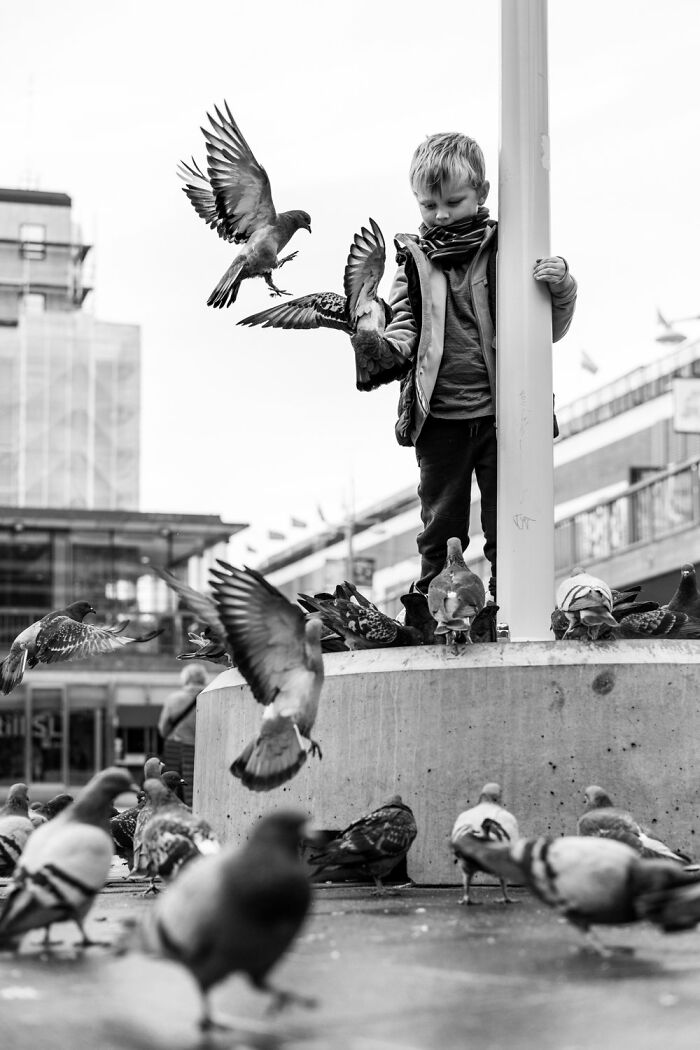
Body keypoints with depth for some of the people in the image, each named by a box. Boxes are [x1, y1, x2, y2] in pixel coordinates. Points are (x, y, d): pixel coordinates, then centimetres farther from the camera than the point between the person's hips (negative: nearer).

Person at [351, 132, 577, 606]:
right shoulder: (415, 260, 5)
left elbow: (548, 331, 4)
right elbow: (405, 326, 5)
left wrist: (561, 289, -15)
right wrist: (385, 350, -17)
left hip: (500, 413, -1)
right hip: (439, 419, 1)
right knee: (440, 531, 11)